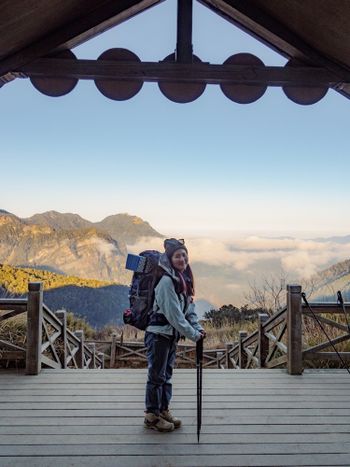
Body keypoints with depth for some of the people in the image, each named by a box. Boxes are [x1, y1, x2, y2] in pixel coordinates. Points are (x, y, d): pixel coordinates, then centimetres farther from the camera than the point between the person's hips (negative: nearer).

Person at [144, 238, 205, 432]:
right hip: (158, 334, -8)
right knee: (157, 375, 3)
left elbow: (189, 308, 11)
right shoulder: (166, 281, -21)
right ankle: (152, 416, 18)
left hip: (172, 334, 8)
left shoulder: (184, 279, 6)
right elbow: (174, 314, -23)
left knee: (167, 374, 18)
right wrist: (193, 335, -18)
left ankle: (164, 410, 31)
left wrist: (198, 328, -2)